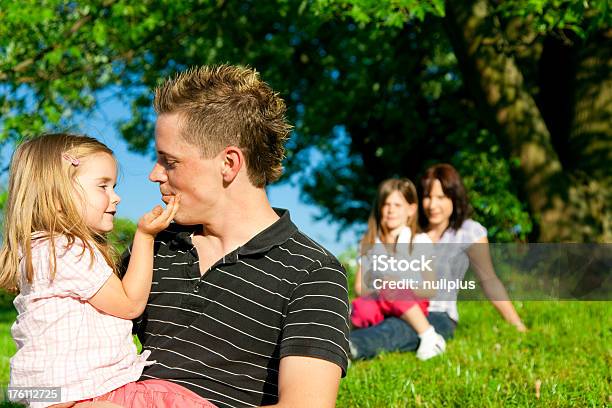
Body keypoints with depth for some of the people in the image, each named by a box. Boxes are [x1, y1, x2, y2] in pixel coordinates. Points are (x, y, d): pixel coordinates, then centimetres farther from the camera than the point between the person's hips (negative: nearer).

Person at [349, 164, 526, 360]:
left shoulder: (469, 232, 2)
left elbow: (489, 281, 5)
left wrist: (518, 326, 3)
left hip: (438, 317, -6)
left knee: (396, 328, -40)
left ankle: (350, 345, -67)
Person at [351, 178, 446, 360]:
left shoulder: (420, 242, 3)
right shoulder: (369, 243, 11)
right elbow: (359, 286, 6)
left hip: (412, 309, 0)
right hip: (380, 306, 1)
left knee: (393, 288, -35)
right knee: (362, 309, -35)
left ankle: (429, 337, -27)